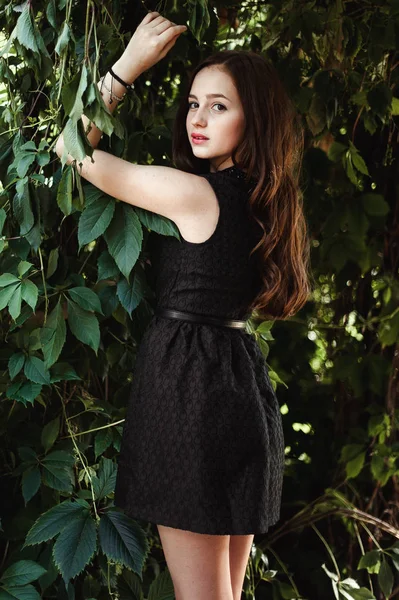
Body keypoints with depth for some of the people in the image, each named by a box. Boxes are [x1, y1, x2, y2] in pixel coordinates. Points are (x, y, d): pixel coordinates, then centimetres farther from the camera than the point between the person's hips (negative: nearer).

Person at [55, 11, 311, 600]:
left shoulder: (194, 193, -15)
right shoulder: (266, 202, 6)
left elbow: (71, 149, -6)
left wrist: (128, 64, -2)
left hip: (187, 383, -8)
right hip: (244, 381, 8)